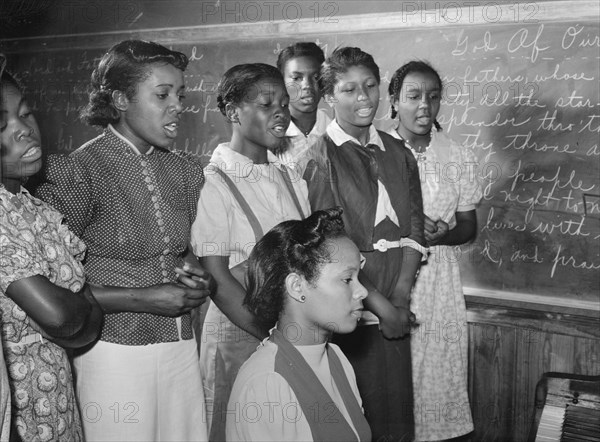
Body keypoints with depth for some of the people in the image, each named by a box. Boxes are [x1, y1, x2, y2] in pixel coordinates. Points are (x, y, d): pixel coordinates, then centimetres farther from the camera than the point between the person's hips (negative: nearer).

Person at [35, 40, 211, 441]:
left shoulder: (185, 172, 6)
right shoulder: (78, 171, -11)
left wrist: (195, 281, -1)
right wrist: (142, 299, -16)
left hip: (181, 346, 5)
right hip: (116, 352, -5)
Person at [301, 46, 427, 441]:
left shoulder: (397, 153, 9)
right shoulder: (321, 158, -9)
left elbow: (413, 231, 6)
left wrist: (401, 298, -6)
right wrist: (382, 306, -12)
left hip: (396, 314, 5)